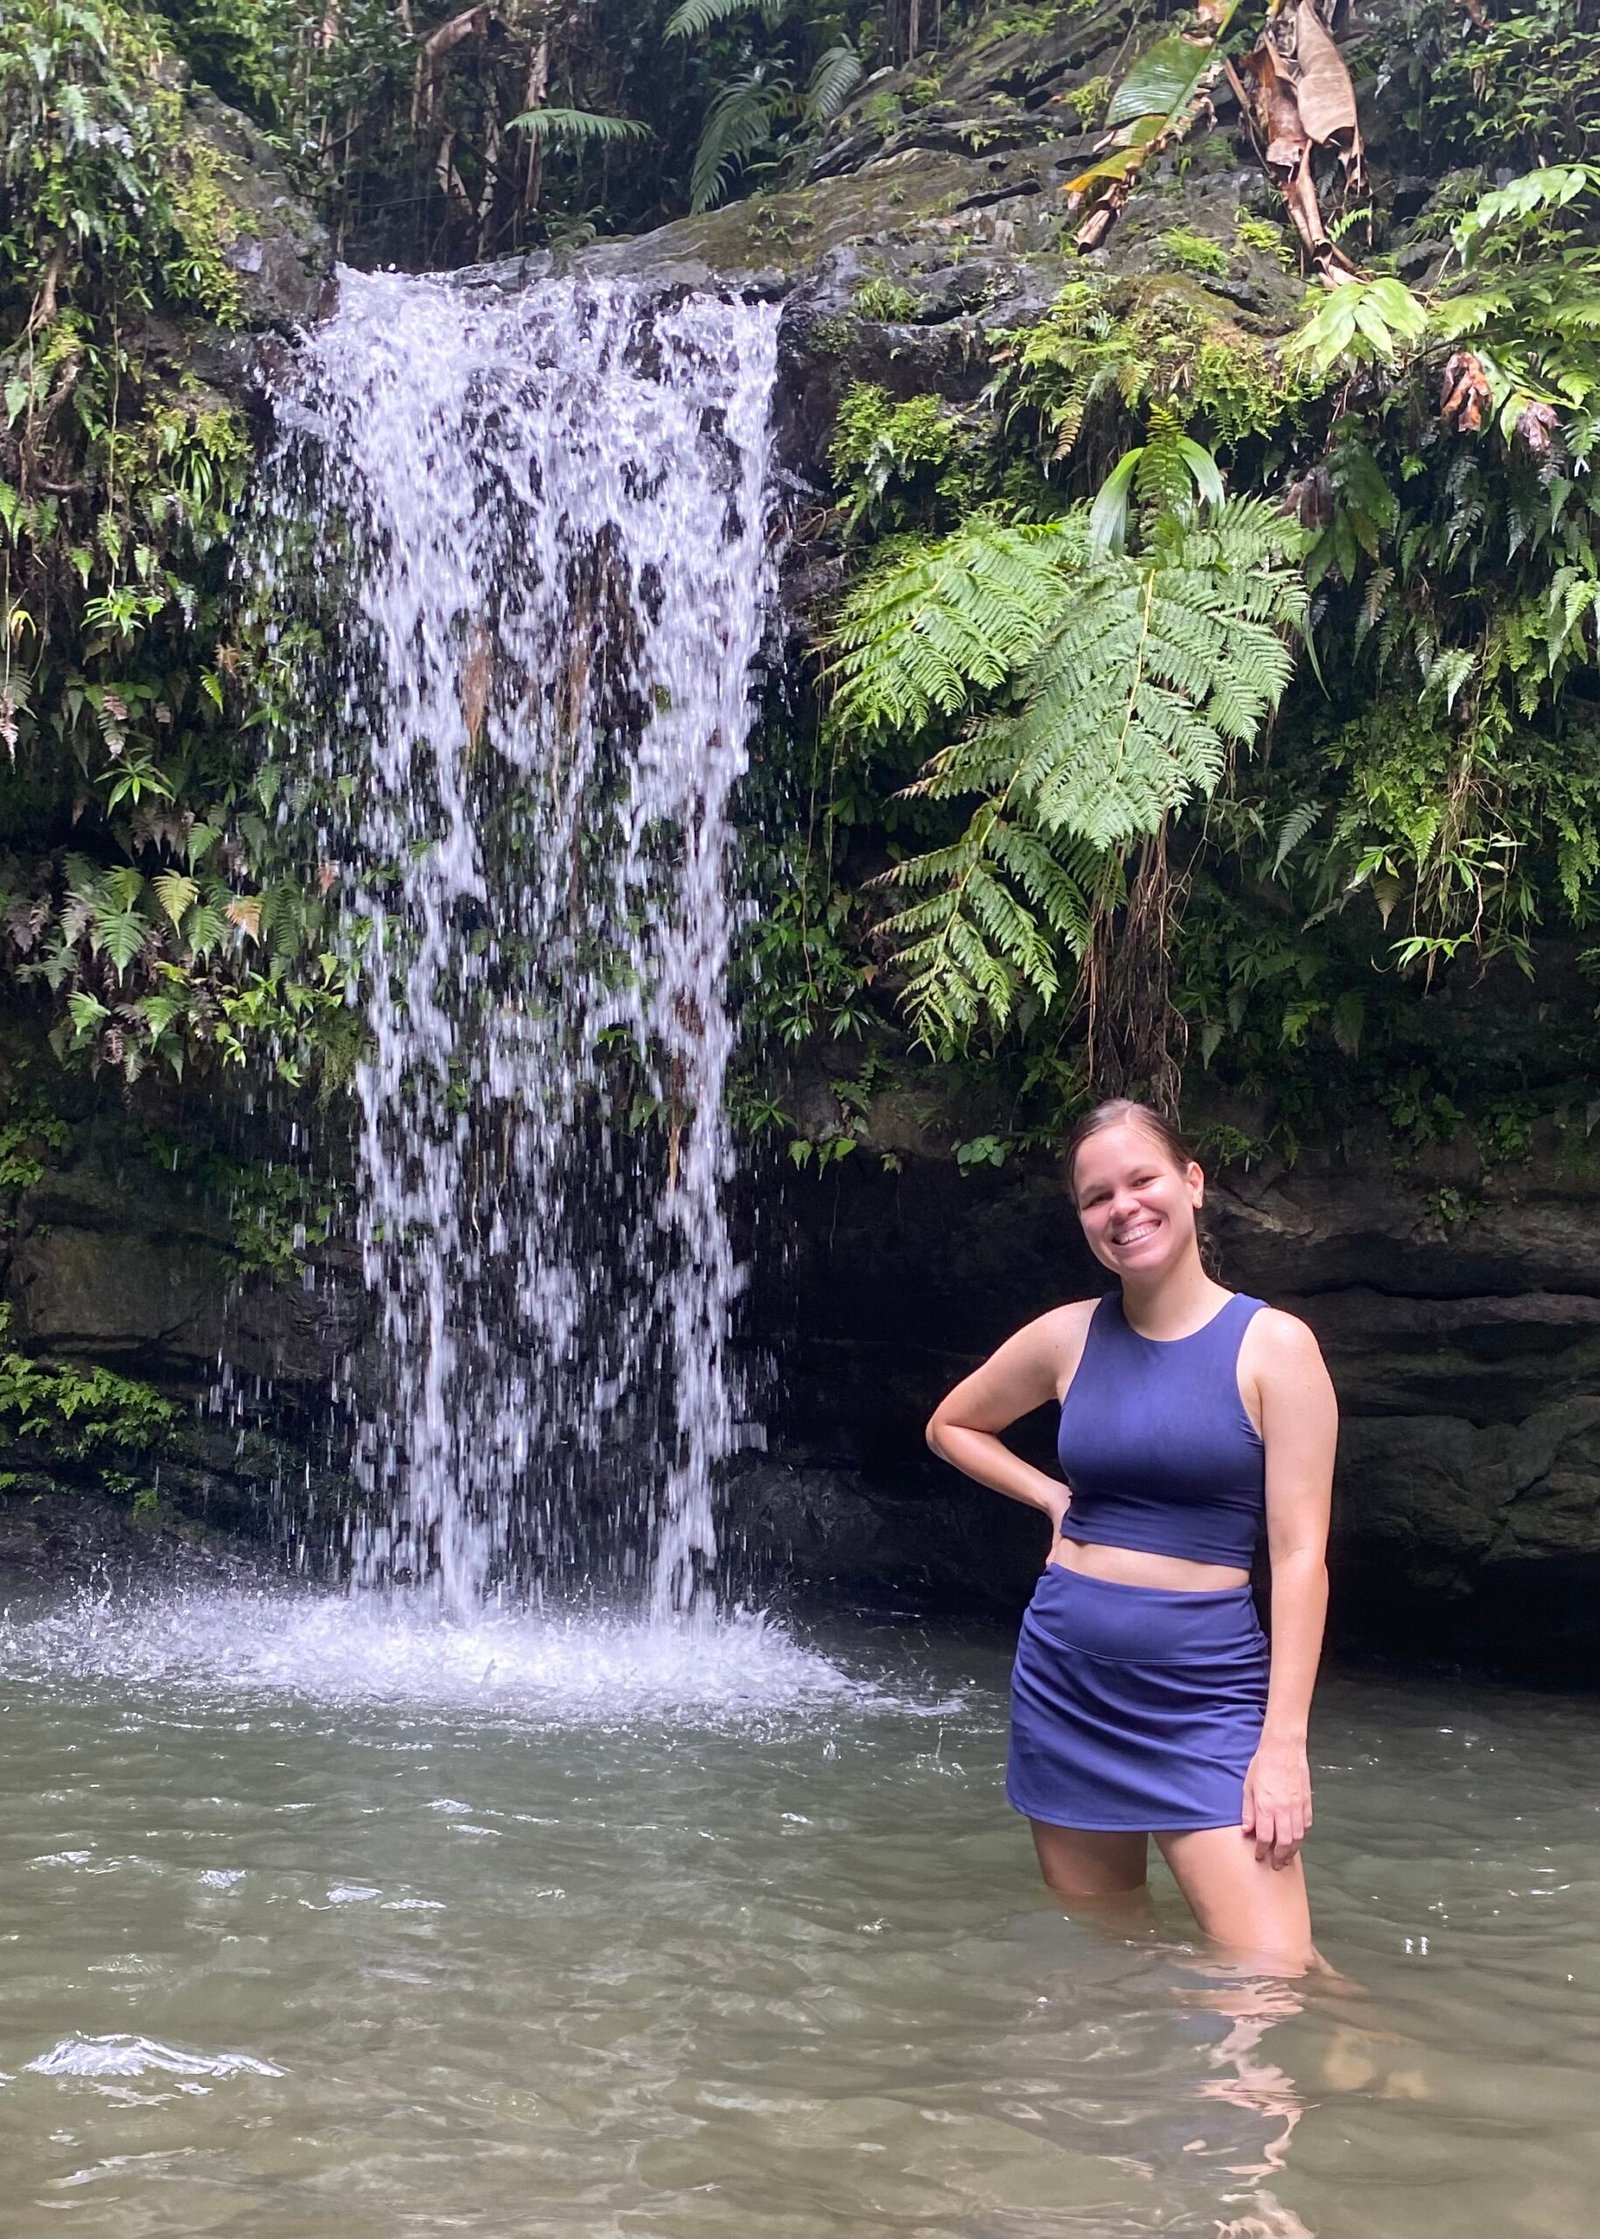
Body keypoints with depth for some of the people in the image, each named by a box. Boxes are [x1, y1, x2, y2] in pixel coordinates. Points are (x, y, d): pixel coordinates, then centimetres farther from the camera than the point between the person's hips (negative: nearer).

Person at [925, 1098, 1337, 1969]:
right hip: (1066, 1676, 4)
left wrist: (1283, 1742, -15)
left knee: (1276, 1977, -14)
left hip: (1205, 1690, -4)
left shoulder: (1273, 1344, -6)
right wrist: (1053, 1497, 8)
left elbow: (1299, 1555, -9)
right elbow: (949, 1426, 24)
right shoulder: (1068, 1336, 5)